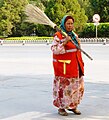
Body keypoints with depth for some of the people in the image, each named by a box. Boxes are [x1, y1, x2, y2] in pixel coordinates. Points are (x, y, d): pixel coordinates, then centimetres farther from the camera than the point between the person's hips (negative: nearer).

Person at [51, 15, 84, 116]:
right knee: (64, 86, -3)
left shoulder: (74, 35, 14)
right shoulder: (58, 36, -9)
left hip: (75, 66, 7)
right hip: (64, 66, -7)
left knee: (77, 86, 10)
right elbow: (54, 50, -17)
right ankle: (61, 107, 10)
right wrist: (64, 42, -25)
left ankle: (73, 106, 24)